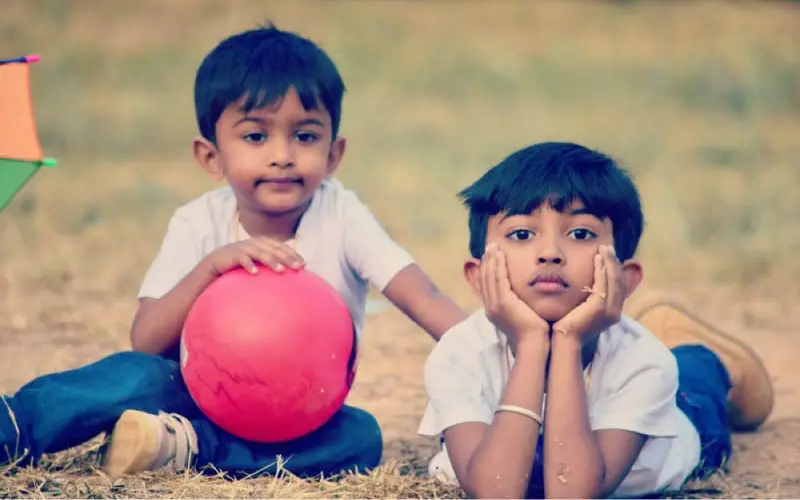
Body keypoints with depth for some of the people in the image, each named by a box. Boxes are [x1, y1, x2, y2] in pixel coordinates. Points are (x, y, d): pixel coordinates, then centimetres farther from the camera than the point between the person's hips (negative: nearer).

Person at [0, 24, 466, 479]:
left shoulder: (342, 217, -11)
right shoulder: (199, 224, -8)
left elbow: (425, 300, -23)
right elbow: (146, 344, -15)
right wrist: (211, 266, -30)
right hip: (202, 392, -1)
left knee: (362, 437, -32)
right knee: (138, 376, -33)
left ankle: (187, 446, -33)